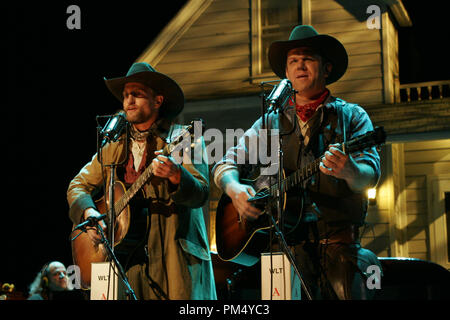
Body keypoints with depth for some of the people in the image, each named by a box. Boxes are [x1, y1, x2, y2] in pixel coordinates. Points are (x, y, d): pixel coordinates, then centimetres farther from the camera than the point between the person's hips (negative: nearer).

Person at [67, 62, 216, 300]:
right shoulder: (114, 146, 14)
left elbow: (201, 194, -10)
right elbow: (78, 185, 18)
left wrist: (175, 175, -30)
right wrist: (88, 213, -2)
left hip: (174, 255, -3)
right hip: (127, 255, 4)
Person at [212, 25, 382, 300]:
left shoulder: (352, 116, 11)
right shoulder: (272, 122, 18)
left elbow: (370, 174, -2)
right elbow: (226, 164, 15)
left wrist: (349, 171, -26)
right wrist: (234, 188, -7)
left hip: (338, 235, -1)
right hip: (286, 240, 1)